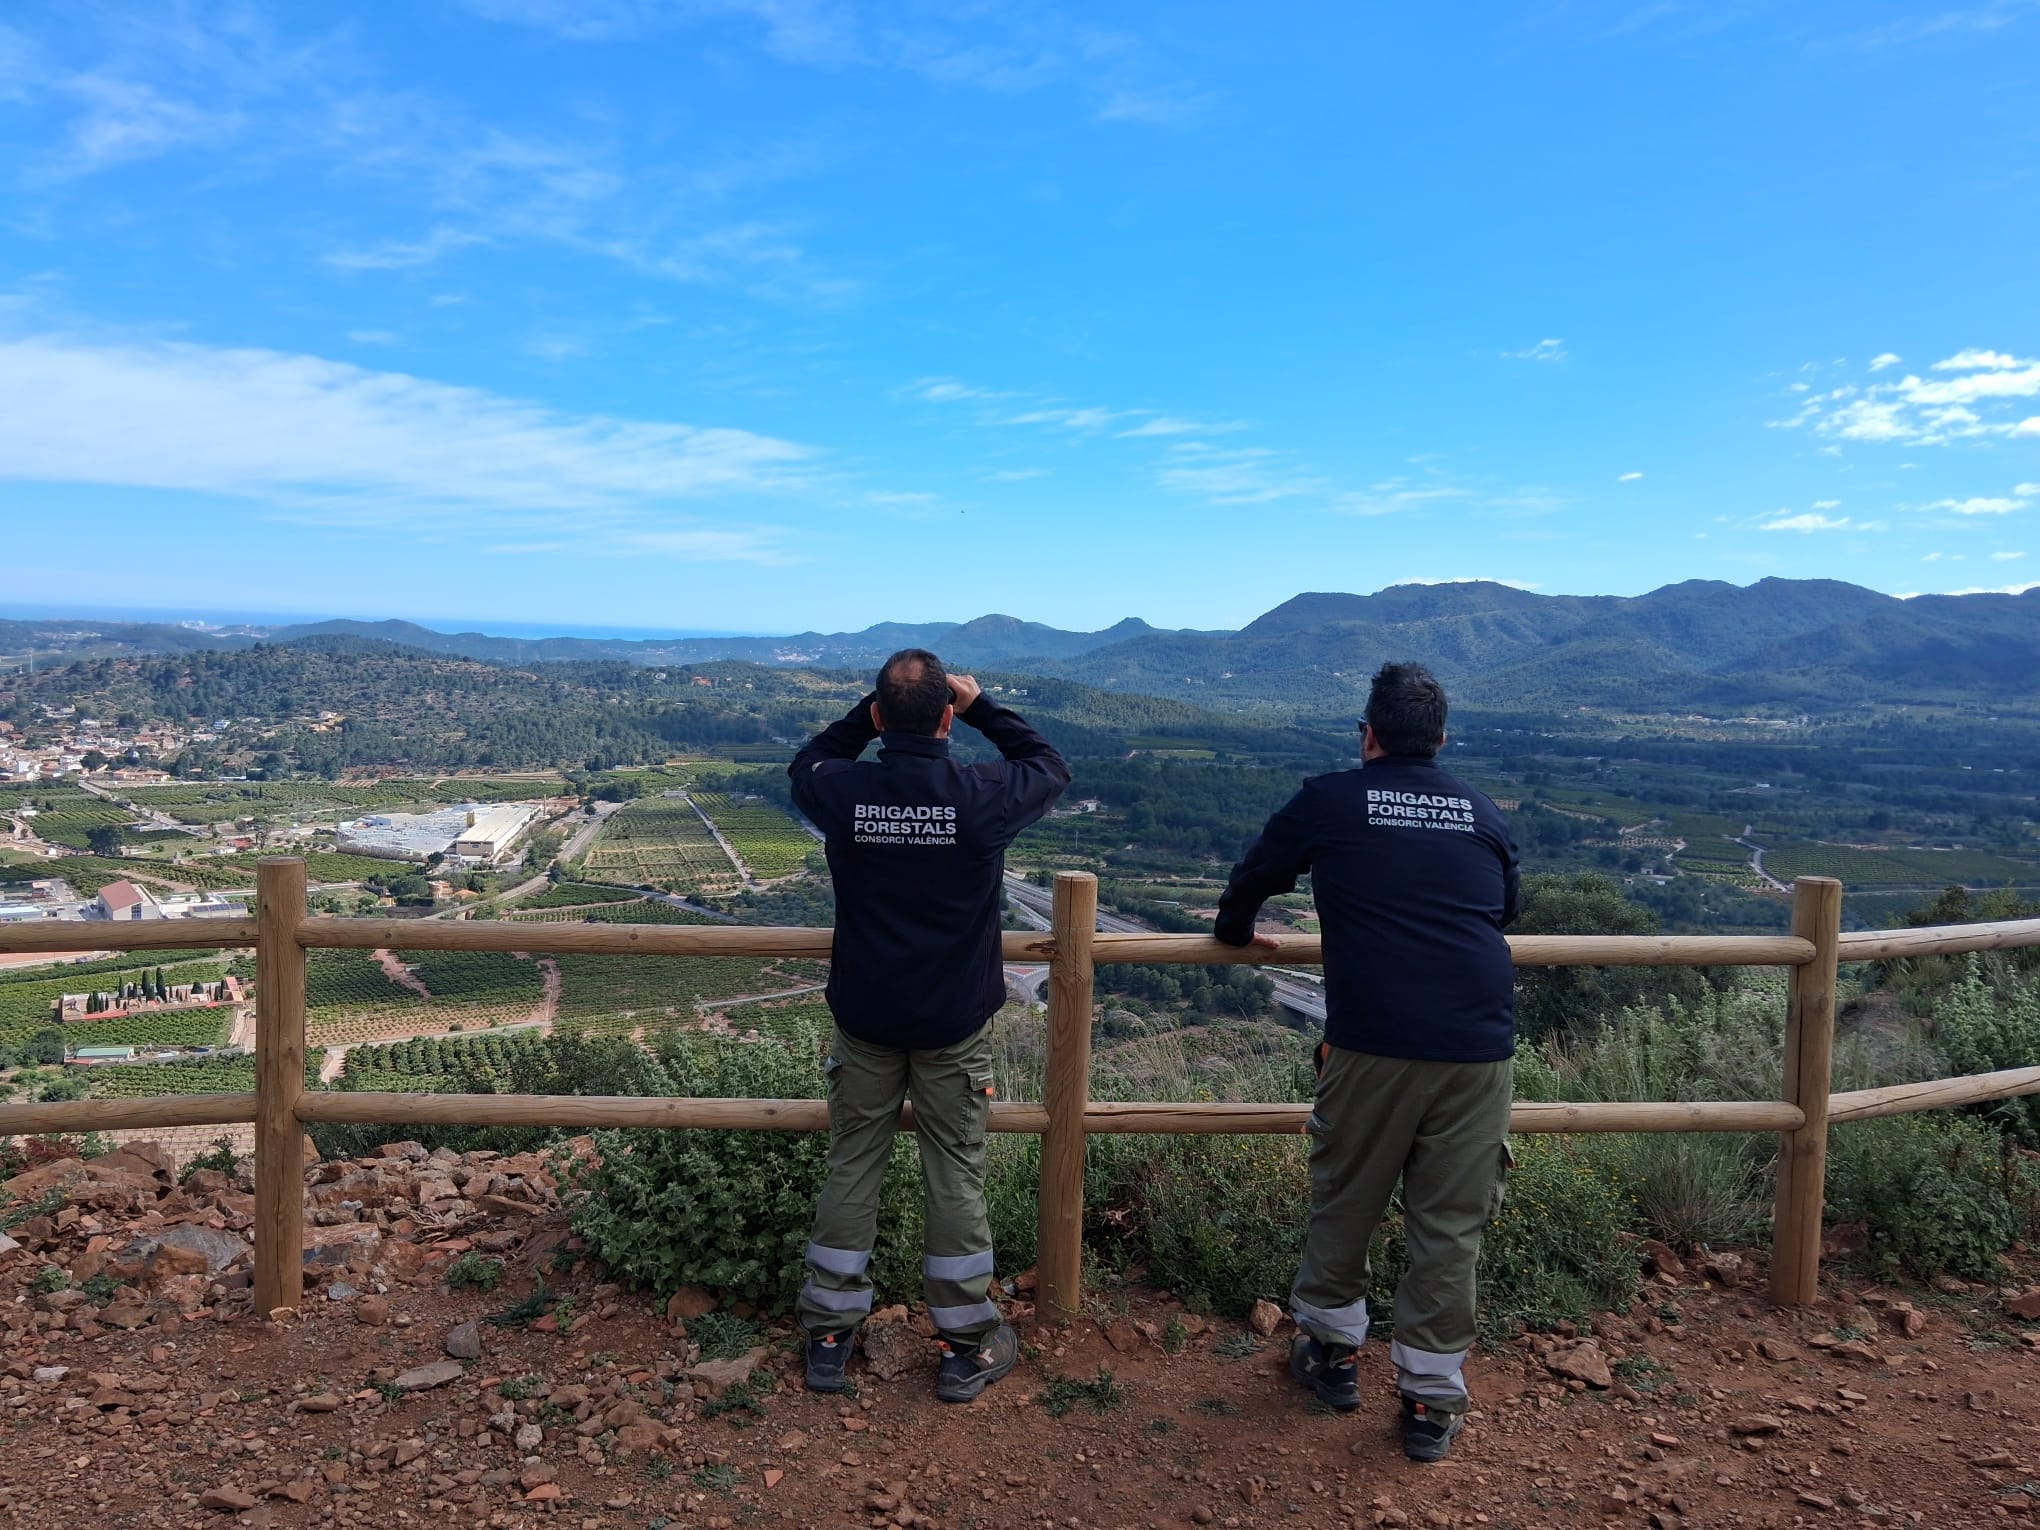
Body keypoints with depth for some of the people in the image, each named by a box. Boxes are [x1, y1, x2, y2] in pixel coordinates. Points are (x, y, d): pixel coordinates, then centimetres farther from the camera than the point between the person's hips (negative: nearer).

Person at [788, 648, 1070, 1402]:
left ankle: (830, 1333, 25)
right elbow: (1050, 767, 3)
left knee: (852, 1167, 14)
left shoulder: (841, 793, -14)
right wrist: (983, 706, 5)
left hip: (864, 1019, 2)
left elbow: (806, 764, 12)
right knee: (956, 1176, 10)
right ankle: (967, 1345, 22)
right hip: (955, 1024, -1)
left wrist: (873, 710, 6)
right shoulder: (982, 797, -18)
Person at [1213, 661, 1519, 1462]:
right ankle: (1431, 1398, 19)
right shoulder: (1484, 815, 12)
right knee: (1450, 1225, 10)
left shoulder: (1329, 801, 4)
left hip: (1372, 1044, -2)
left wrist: (1235, 932, 35)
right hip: (1480, 1048, 3)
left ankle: (1330, 1344, 32)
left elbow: (1252, 878, 15)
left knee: (1344, 1201, 16)